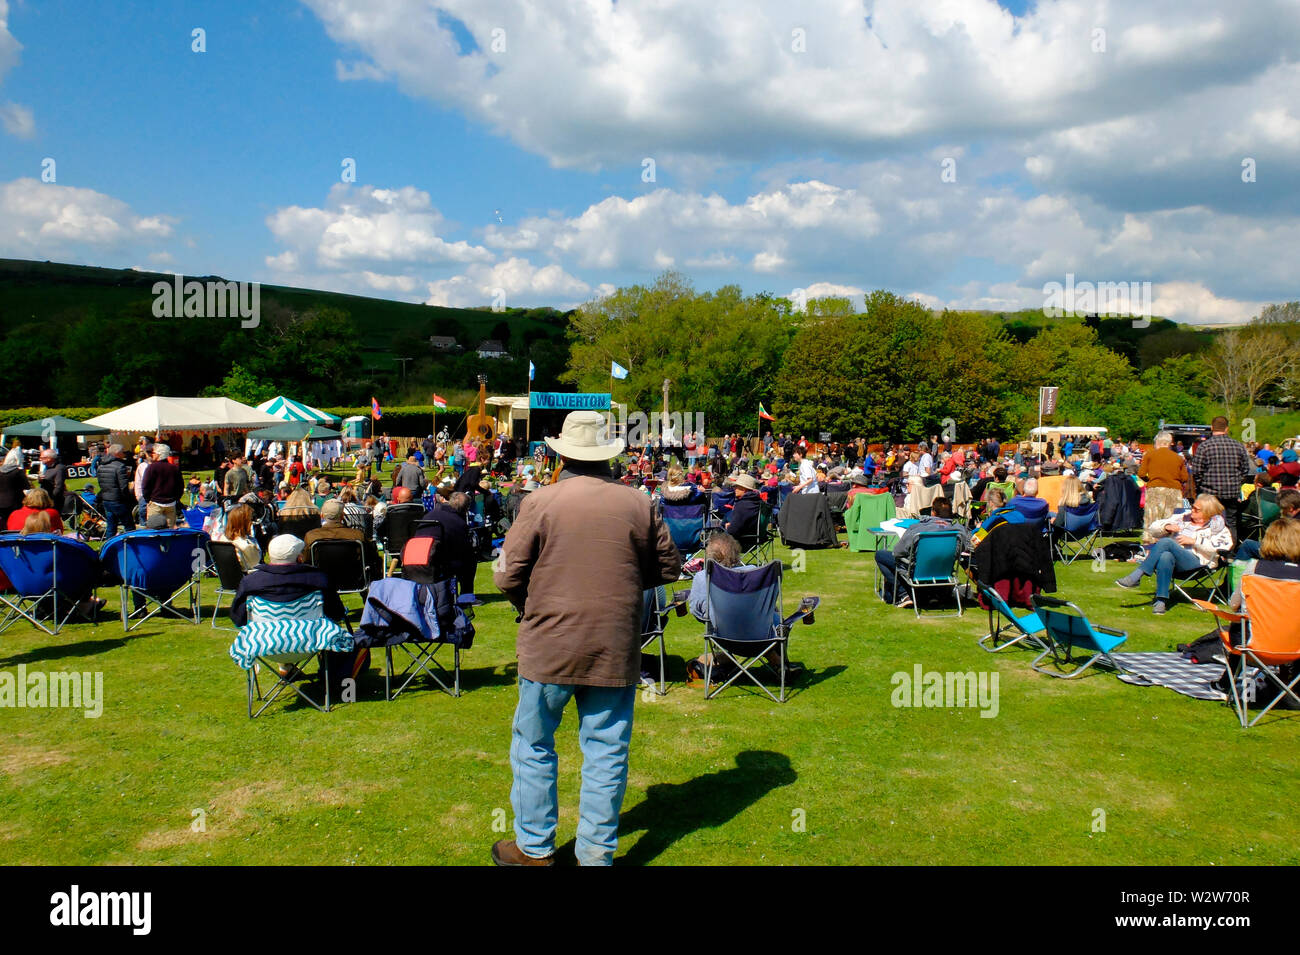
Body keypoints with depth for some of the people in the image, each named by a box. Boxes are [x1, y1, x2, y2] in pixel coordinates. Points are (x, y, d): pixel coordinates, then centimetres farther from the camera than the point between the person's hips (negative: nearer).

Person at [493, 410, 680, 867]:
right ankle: (597, 854, 19)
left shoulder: (540, 502, -8)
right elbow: (668, 568, 8)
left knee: (534, 746, 14)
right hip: (616, 648, 2)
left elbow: (508, 576, -6)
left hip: (549, 646, -1)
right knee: (606, 752, 11)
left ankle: (534, 849, 25)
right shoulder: (638, 504, -2)